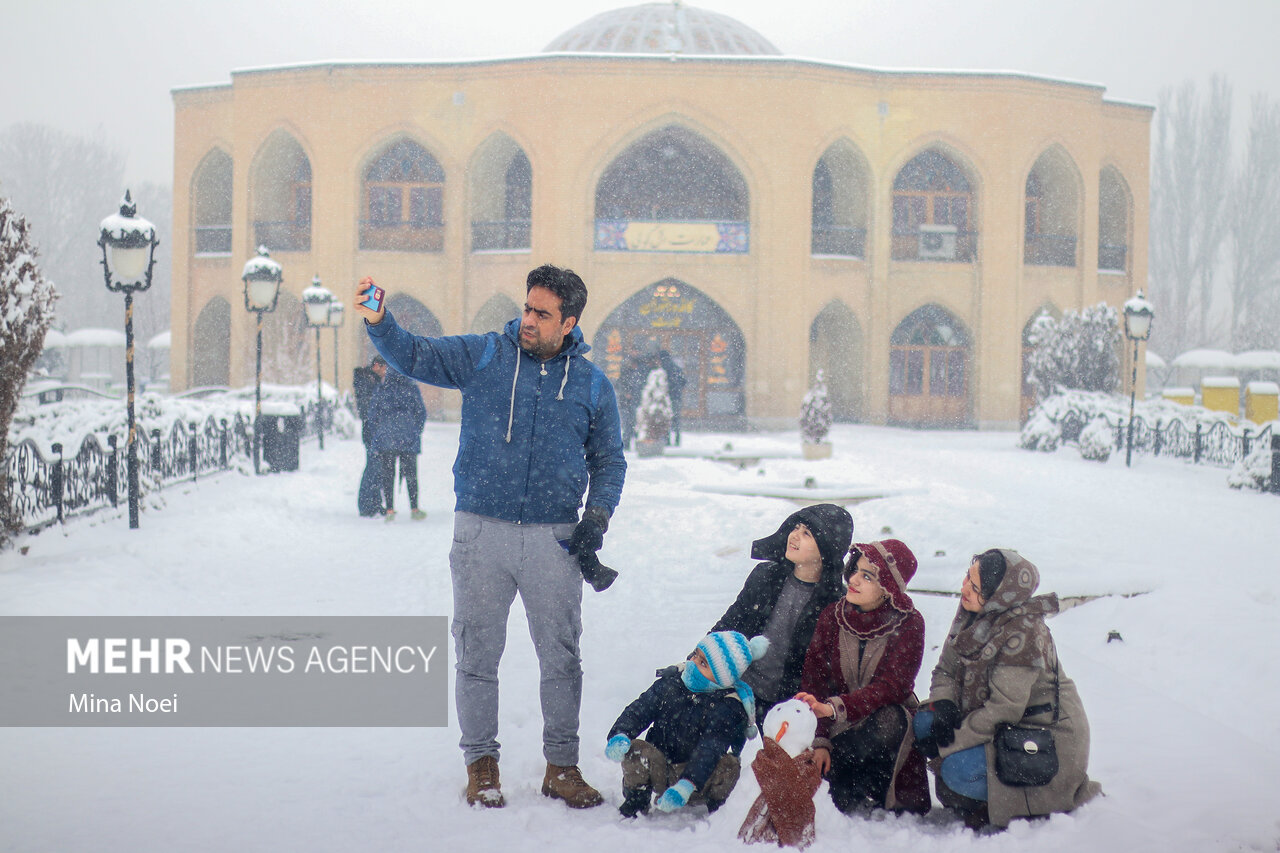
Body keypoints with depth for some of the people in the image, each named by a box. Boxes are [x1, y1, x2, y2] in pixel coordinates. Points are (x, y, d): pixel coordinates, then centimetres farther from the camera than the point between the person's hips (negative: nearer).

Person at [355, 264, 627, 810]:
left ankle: (561, 766, 17)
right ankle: (480, 764, 17)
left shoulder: (592, 386, 6)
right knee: (477, 653, 4)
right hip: (482, 532, -1)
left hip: (554, 539, 1)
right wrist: (378, 323, -19)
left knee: (561, 656, 4)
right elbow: (414, 357, 0)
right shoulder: (484, 357, 3)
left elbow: (609, 461, 14)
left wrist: (597, 518, -1)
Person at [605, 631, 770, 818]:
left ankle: (716, 810, -3)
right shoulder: (671, 682, -5)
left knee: (729, 765, -31)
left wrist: (685, 787, -40)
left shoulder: (726, 707, -18)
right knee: (635, 750, -27)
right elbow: (640, 710, -4)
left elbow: (709, 751, -28)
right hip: (658, 770, 2)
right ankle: (636, 802, -3)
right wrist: (620, 735, -27)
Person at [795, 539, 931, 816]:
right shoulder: (832, 617, -2)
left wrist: (834, 708, -36)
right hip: (839, 729, 1)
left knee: (889, 721, -37)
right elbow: (813, 680, -4)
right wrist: (819, 740, -18)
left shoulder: (909, 624, -10)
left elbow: (891, 687, -21)